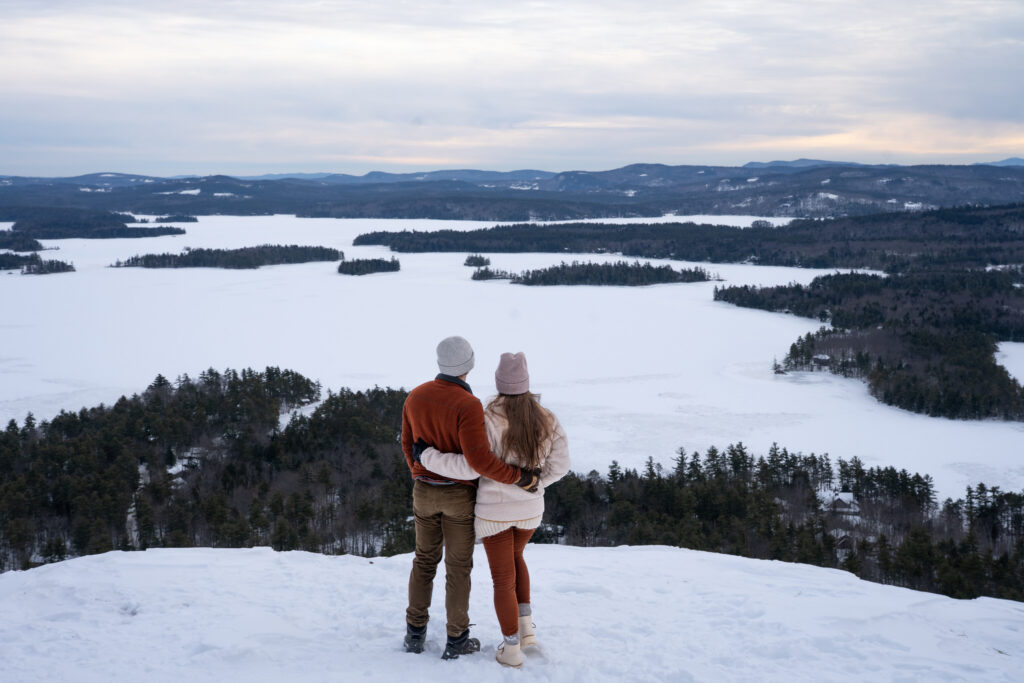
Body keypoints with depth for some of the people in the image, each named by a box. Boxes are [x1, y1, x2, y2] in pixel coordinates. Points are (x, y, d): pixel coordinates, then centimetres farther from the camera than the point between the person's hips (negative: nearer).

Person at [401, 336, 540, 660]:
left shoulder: (415, 397, -6)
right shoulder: (468, 405, -26)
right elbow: (479, 458, -34)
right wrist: (519, 478, -23)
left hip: (424, 491, 5)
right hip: (459, 495, -4)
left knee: (425, 560, 20)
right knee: (458, 567, 10)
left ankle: (415, 633, 26)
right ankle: (456, 640, 20)